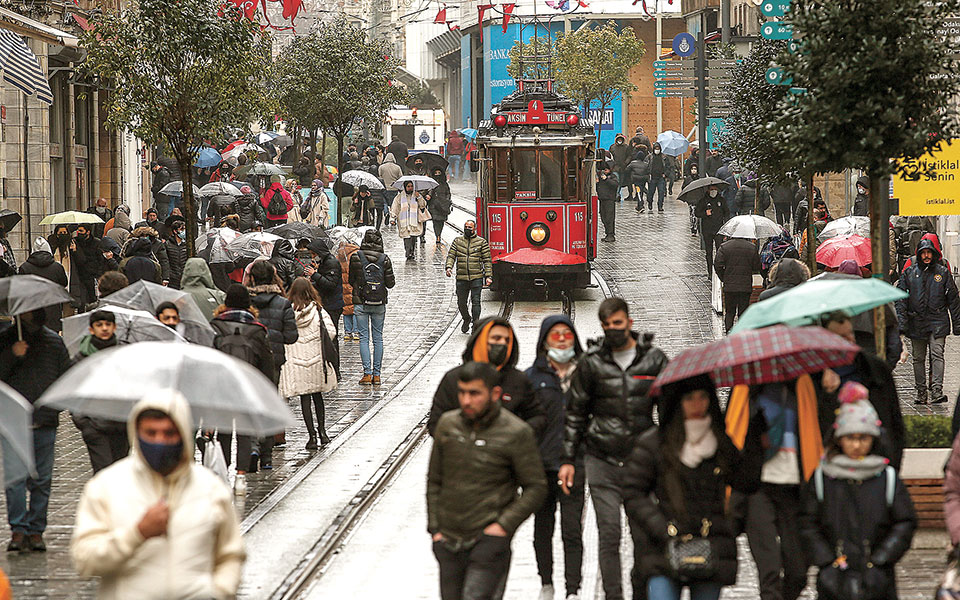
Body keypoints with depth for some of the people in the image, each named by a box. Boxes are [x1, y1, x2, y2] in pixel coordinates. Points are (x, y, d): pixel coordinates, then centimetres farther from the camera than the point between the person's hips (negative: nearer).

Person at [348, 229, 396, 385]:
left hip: (360, 302, -1)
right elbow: (391, 283, 0)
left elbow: (350, 280, 3)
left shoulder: (355, 257, -6)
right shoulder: (384, 259, -5)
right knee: (378, 338, 8)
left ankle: (367, 373, -4)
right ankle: (376, 375, 8)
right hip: (379, 303, 1)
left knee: (364, 338, 3)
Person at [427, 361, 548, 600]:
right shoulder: (448, 424, 4)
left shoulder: (516, 433, -9)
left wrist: (504, 525, -12)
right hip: (449, 540, 5)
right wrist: (435, 528, 8)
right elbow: (434, 480, 14)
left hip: (489, 538, -5)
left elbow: (536, 488, -3)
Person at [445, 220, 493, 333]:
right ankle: (466, 320, 33)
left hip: (476, 278, -3)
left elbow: (487, 260, 3)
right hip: (461, 278, 3)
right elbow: (451, 255, 8)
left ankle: (476, 323, -6)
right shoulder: (457, 241, 11)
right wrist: (449, 267, -12)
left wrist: (488, 276, -4)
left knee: (475, 301, -10)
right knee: (461, 302, 8)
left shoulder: (481, 242, 4)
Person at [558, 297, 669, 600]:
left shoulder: (654, 359, 5)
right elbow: (575, 413, 11)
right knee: (609, 535, -7)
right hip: (601, 460, -1)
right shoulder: (591, 363, 5)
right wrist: (568, 460, 7)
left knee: (643, 535, 2)